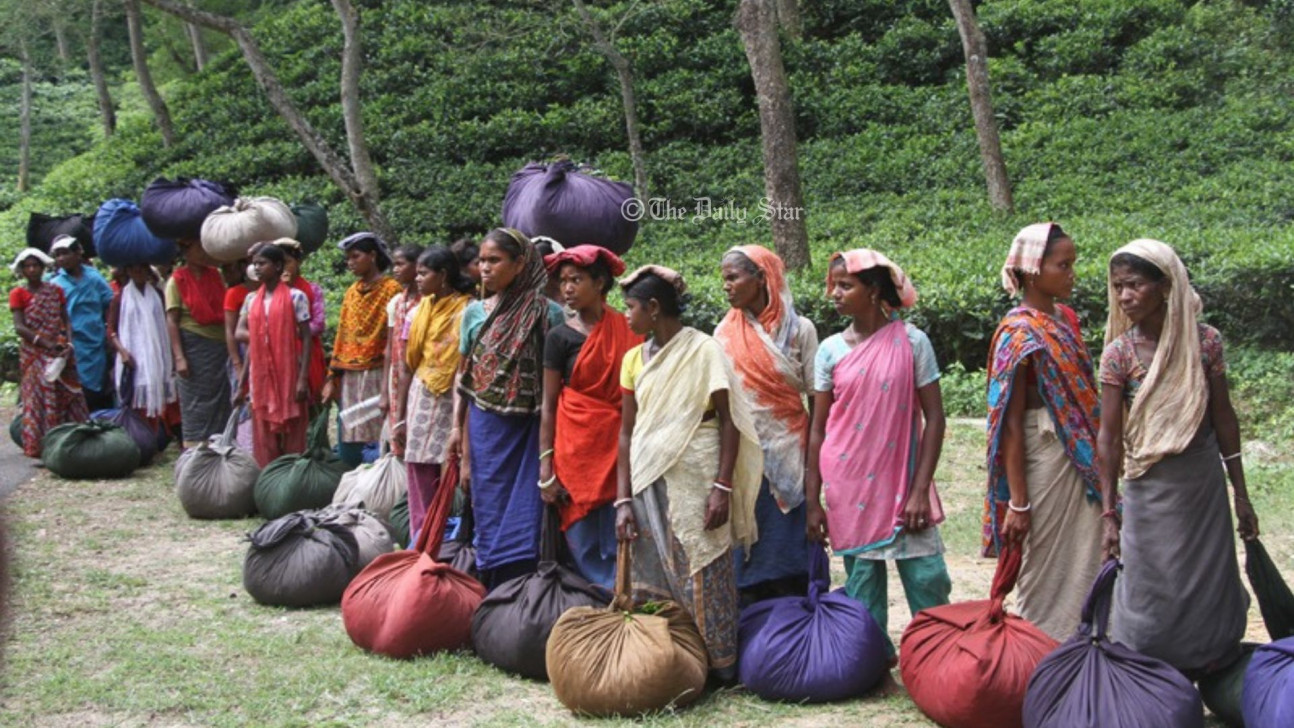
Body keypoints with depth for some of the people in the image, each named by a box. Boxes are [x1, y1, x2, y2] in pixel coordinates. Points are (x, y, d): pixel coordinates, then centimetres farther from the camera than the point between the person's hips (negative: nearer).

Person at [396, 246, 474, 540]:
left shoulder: (466, 311, -8)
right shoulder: (420, 312, 9)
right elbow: (407, 368, 13)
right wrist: (399, 418, 13)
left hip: (453, 402, -5)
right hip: (421, 400, 5)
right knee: (420, 481, 9)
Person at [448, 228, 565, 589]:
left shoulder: (547, 313, -4)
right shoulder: (475, 312, 7)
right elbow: (465, 376, 12)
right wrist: (457, 426, 6)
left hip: (530, 427, -3)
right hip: (486, 428, 4)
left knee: (525, 515, -3)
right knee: (490, 509, 8)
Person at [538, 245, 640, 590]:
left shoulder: (627, 329, 5)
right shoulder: (560, 336, 0)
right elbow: (548, 405, 0)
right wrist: (546, 465, -5)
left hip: (619, 444, 1)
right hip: (577, 447, -1)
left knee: (619, 542, 2)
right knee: (586, 544, 0)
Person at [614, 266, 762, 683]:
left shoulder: (704, 351, -5)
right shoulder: (635, 359, 10)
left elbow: (729, 422, -6)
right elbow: (626, 432, 9)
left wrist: (723, 487, -13)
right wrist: (624, 500, 3)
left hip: (696, 480, -5)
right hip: (649, 481, 5)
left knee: (702, 575, -2)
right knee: (651, 577, 6)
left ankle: (718, 666, 11)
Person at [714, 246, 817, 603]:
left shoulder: (798, 329, -3)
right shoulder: (725, 332, 5)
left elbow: (817, 399, -2)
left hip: (787, 454, -2)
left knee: (788, 548, 1)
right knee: (746, 553, 4)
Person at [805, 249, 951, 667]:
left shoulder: (911, 342, -2)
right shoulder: (831, 350, 3)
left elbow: (934, 417, -3)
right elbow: (818, 430, 5)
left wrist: (920, 490, -9)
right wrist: (812, 502, 3)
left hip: (903, 482, -1)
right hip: (849, 489, 1)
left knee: (927, 577, -1)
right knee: (862, 585, 6)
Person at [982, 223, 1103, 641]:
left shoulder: (1066, 319, 9)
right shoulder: (1020, 334, -14)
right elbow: (1011, 423, -16)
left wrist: (1098, 464, 14)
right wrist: (1018, 504, -18)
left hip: (1082, 459, 8)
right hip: (1044, 458, -8)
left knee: (1083, 564, 13)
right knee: (1047, 568, 3)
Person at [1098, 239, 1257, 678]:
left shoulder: (1205, 341, -5)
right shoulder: (1119, 353, -10)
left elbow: (1224, 418, 2)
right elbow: (1109, 436, -11)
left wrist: (1241, 495, 5)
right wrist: (1110, 514, -13)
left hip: (1205, 482, 2)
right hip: (1151, 489, -2)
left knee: (1208, 589, 9)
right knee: (1154, 596, 4)